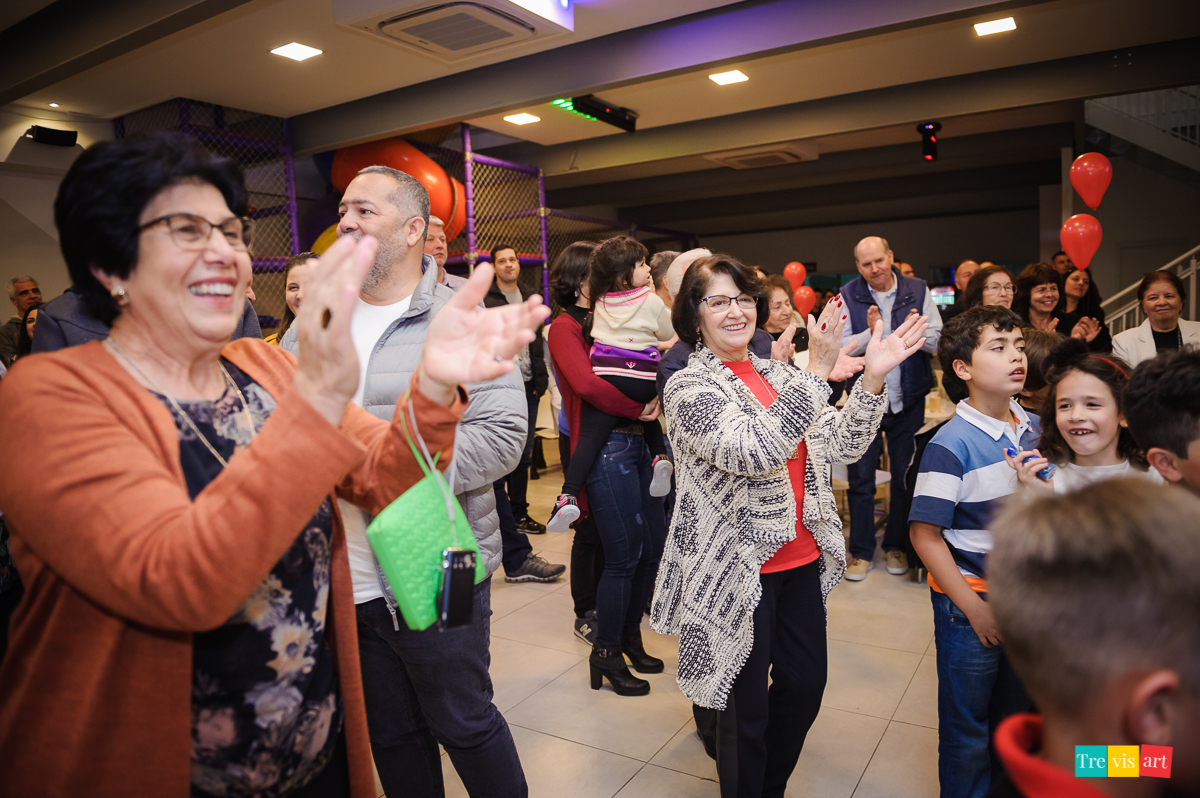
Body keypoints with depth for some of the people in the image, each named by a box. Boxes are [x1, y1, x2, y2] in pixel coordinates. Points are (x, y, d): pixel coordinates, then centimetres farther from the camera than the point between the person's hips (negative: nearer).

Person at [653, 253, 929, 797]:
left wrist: (872, 379, -11)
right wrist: (818, 373, -32)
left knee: (806, 683, 20)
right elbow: (753, 450, -29)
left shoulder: (776, 373, 7)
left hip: (801, 557, 7)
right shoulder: (688, 386, -13)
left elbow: (840, 446, 2)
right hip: (740, 567, -6)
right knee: (747, 705, 9)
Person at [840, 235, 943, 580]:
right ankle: (861, 552, 17)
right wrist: (869, 332, -26)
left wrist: (917, 332, -22)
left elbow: (938, 342, -1)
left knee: (905, 475, 11)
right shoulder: (847, 297, -5)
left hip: (908, 399, 2)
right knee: (860, 477, 4)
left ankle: (897, 546, 28)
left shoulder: (918, 291, 0)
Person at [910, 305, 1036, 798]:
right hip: (969, 601, -6)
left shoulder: (1032, 430, 1)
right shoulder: (952, 444, -19)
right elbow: (925, 535, -18)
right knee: (968, 729, 11)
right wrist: (974, 608, -16)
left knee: (1015, 717, 23)